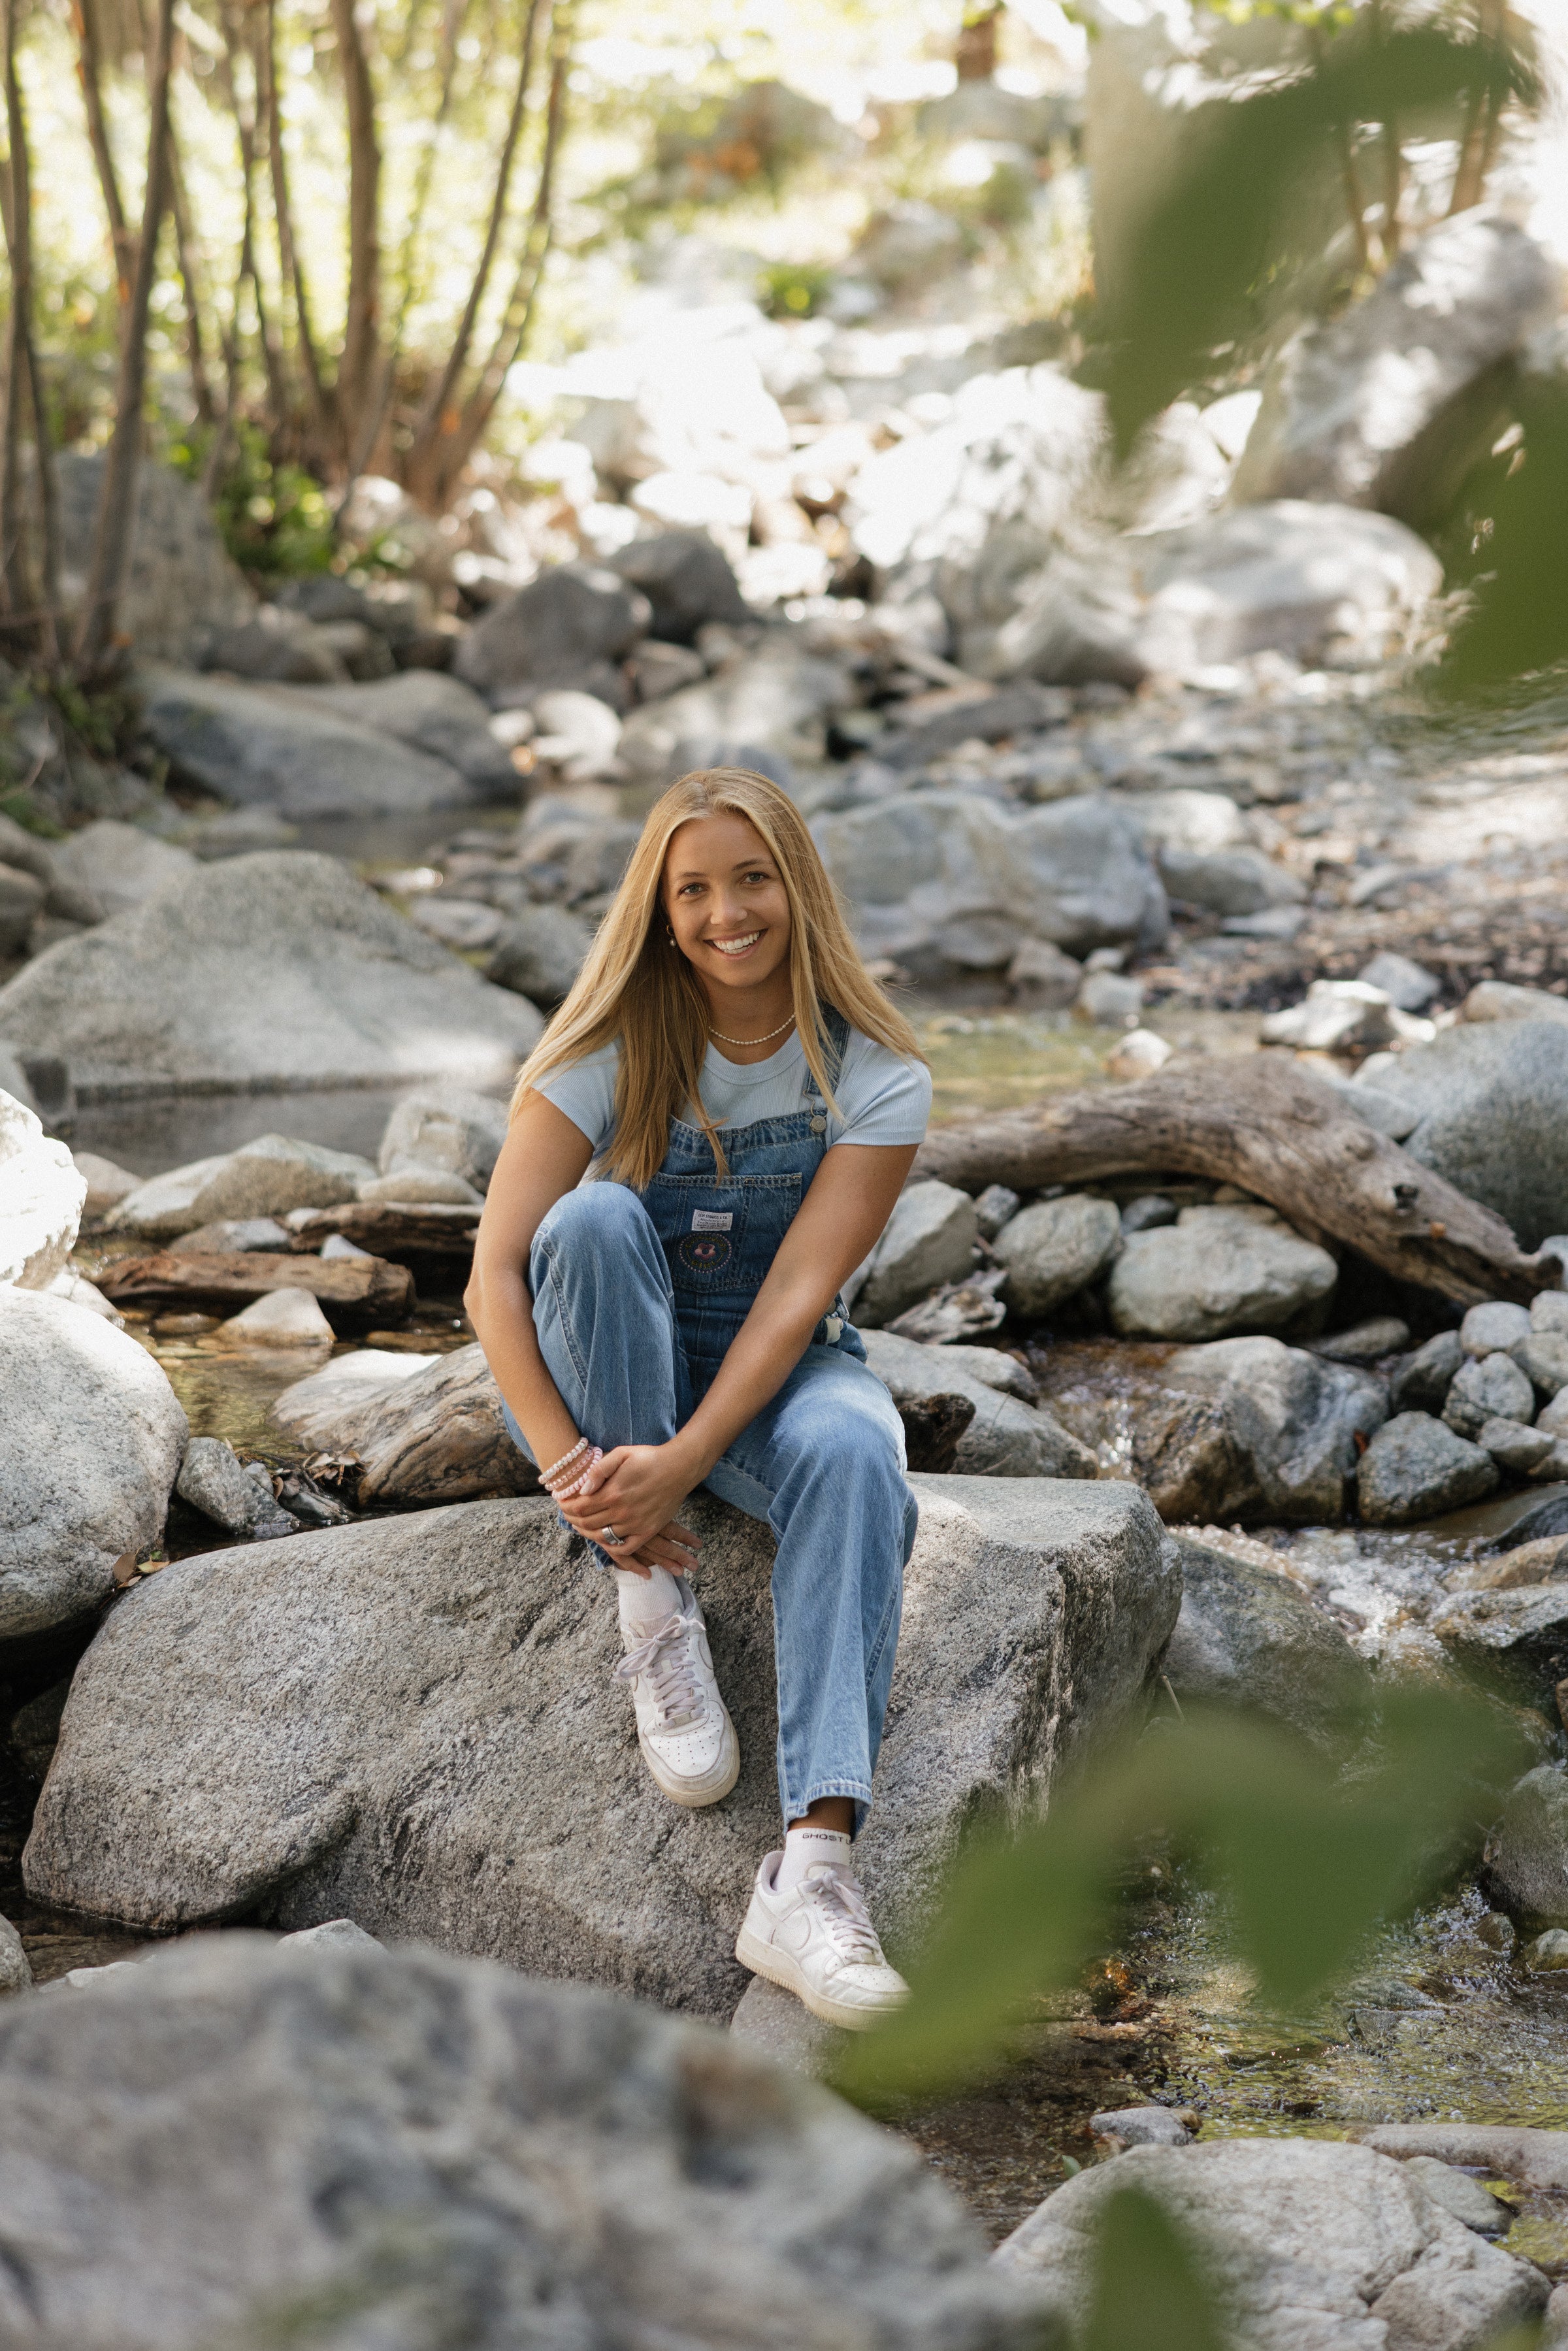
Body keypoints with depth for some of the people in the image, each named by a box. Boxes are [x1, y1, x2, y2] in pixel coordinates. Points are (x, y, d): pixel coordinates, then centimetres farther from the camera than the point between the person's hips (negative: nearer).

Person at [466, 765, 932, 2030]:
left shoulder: (876, 1076, -10)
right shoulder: (606, 1052, -11)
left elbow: (797, 1294, -19)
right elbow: (496, 1274, -18)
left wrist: (683, 1461, -33)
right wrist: (566, 1462, -32)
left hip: (775, 1371, 0)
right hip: (601, 1373, 0)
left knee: (852, 1456, -36)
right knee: (595, 1221, -32)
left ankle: (815, 1871, -49)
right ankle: (656, 1608, -25)